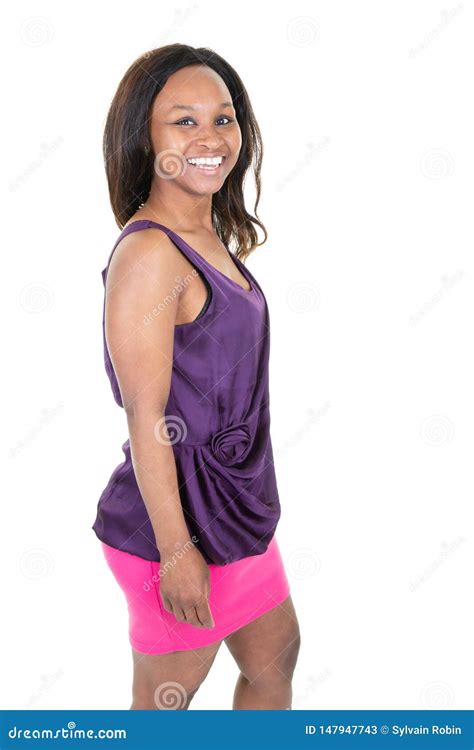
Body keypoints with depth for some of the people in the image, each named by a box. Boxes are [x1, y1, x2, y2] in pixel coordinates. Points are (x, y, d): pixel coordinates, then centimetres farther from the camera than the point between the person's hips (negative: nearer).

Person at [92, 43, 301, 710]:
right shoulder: (148, 252, -22)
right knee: (167, 698, 11)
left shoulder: (211, 240, 6)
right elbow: (147, 418, -23)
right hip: (179, 521, -9)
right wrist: (176, 550, -21)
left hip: (236, 508, 9)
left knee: (275, 654, 24)